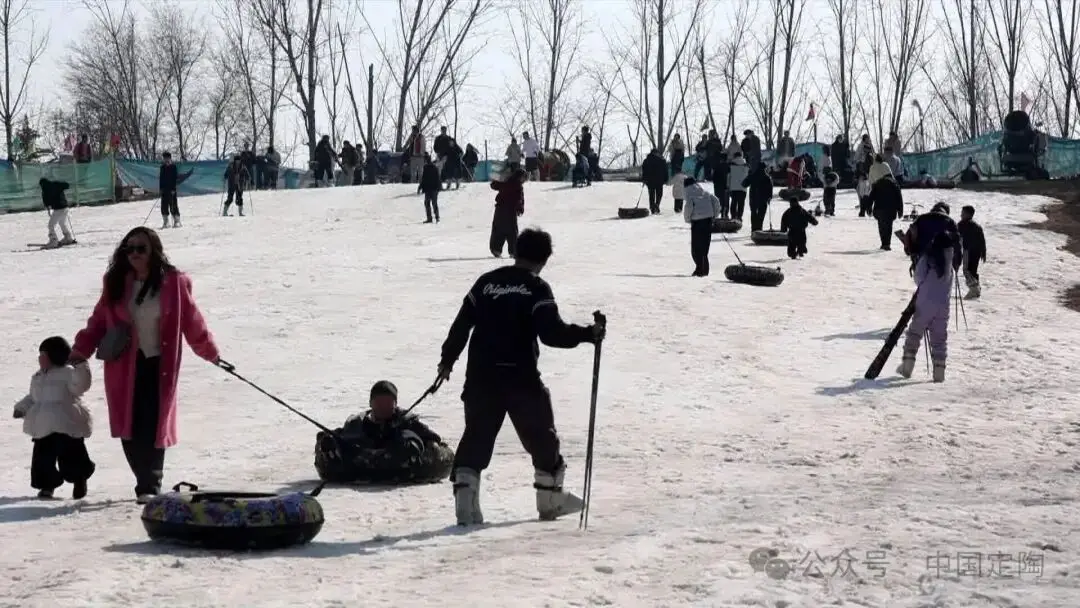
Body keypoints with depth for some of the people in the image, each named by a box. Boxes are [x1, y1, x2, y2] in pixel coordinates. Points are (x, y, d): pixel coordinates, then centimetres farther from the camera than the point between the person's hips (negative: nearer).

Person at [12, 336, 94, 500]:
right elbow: (32, 397, 24)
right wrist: (22, 407, 13)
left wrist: (80, 367, -39)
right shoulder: (38, 377, 13)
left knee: (71, 456, 0)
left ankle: (79, 480, 25)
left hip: (67, 427, -7)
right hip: (43, 428, 7)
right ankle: (46, 485, 21)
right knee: (42, 457, 6)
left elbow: (81, 385, -27)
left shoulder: (68, 373, -11)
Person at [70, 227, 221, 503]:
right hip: (124, 367, 3)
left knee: (153, 427, -5)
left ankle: (150, 486, 5)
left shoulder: (173, 283, -6)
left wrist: (210, 352, 11)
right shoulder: (117, 283, 3)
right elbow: (99, 320, 6)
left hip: (159, 365, -3)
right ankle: (147, 482, 17)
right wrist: (81, 350, -4)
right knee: (129, 428, 2)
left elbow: (192, 320, 3)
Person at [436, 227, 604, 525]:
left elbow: (462, 323, 11)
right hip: (521, 378, -3)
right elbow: (552, 332, -15)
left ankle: (464, 494, -6)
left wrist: (448, 359, 21)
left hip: (481, 377, 4)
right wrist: (588, 334, -7)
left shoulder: (486, 282, 8)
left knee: (477, 435, 8)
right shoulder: (537, 288, -6)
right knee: (540, 434, 14)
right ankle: (550, 497, 23)